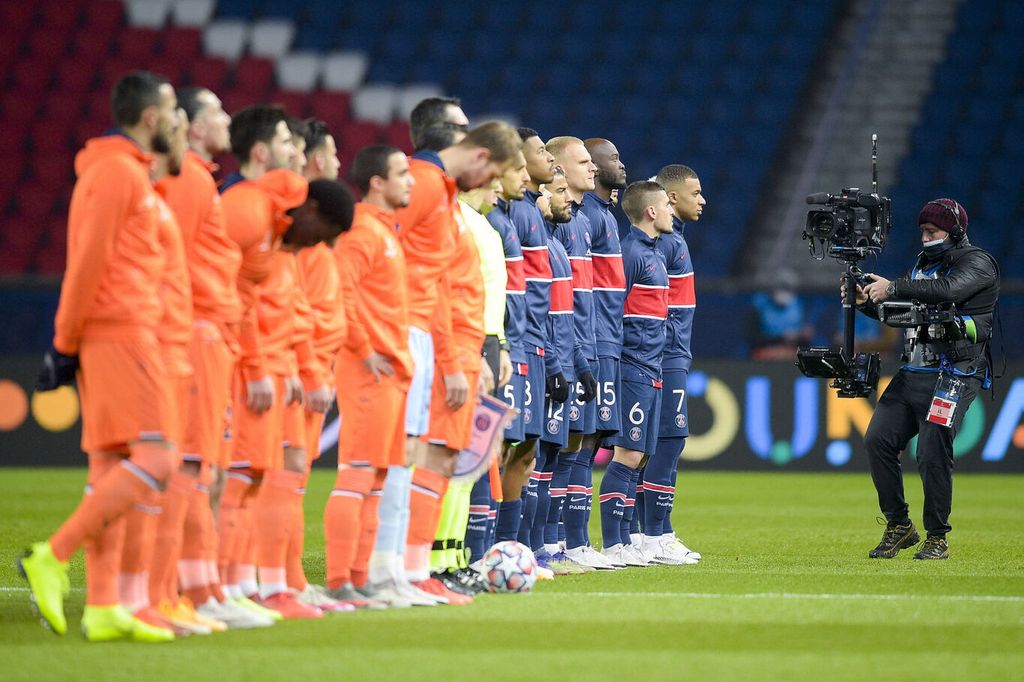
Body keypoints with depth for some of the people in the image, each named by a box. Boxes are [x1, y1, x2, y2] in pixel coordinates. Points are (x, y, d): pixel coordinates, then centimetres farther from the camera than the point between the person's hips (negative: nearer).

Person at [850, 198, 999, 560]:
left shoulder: (977, 262, -5)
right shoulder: (923, 264, 20)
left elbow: (950, 289, -25)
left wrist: (892, 288, -27)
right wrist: (866, 301, 0)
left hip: (953, 376, -8)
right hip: (912, 373, 8)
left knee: (932, 454, -15)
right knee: (878, 441, -2)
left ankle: (937, 539, -3)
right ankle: (899, 527, 10)